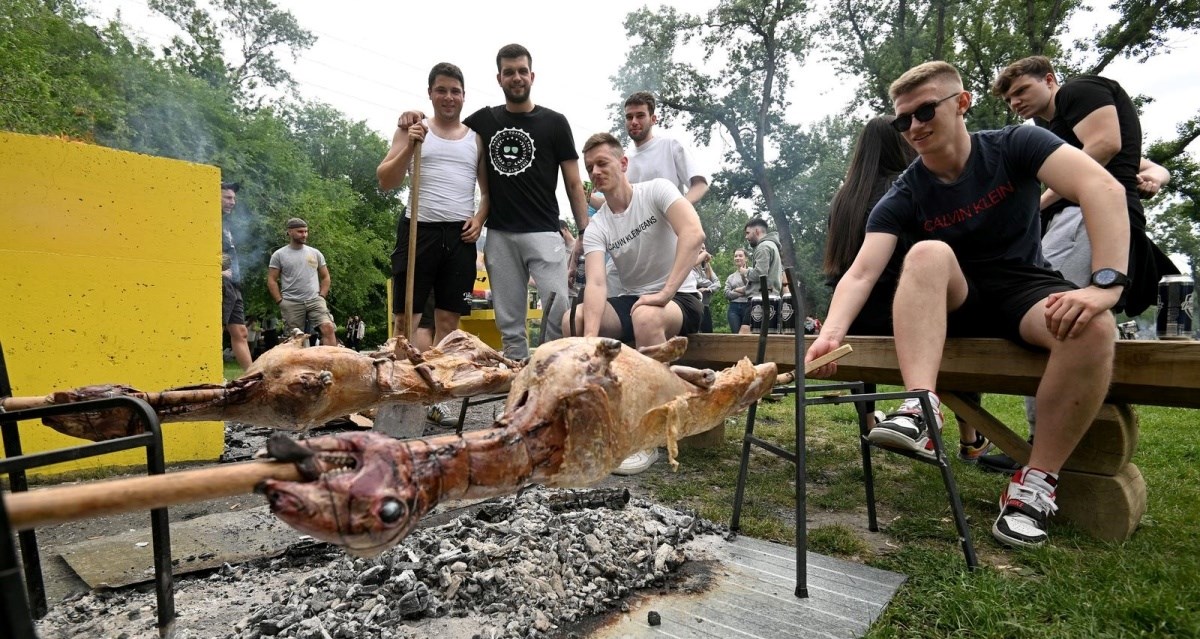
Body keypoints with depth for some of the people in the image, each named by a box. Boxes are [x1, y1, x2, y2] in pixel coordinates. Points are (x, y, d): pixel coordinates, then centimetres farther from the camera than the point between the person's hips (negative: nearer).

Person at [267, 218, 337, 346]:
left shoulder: (315, 253, 11)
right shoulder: (279, 255, 4)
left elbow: (325, 277, 15)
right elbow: (271, 280, 3)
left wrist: (321, 296, 3)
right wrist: (280, 301, -6)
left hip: (315, 300, 1)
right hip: (291, 303, -1)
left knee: (328, 327, -20)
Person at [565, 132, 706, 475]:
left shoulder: (656, 190, -9)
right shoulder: (595, 228, -1)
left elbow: (694, 234, -27)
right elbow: (596, 283, -18)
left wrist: (665, 292, -34)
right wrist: (590, 337, -35)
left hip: (682, 299, -4)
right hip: (629, 301, 5)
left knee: (646, 317, -38)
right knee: (572, 320, -18)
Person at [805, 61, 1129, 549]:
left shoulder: (1014, 145, -8)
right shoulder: (904, 197, -8)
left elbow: (1102, 188, -22)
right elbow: (862, 272, -21)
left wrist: (1106, 285, -37)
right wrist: (830, 333, -40)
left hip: (1026, 289, 0)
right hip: (954, 305, 1)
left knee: (1093, 326, -33)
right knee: (928, 253, -30)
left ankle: (1036, 484, -22)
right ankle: (922, 411, -43)